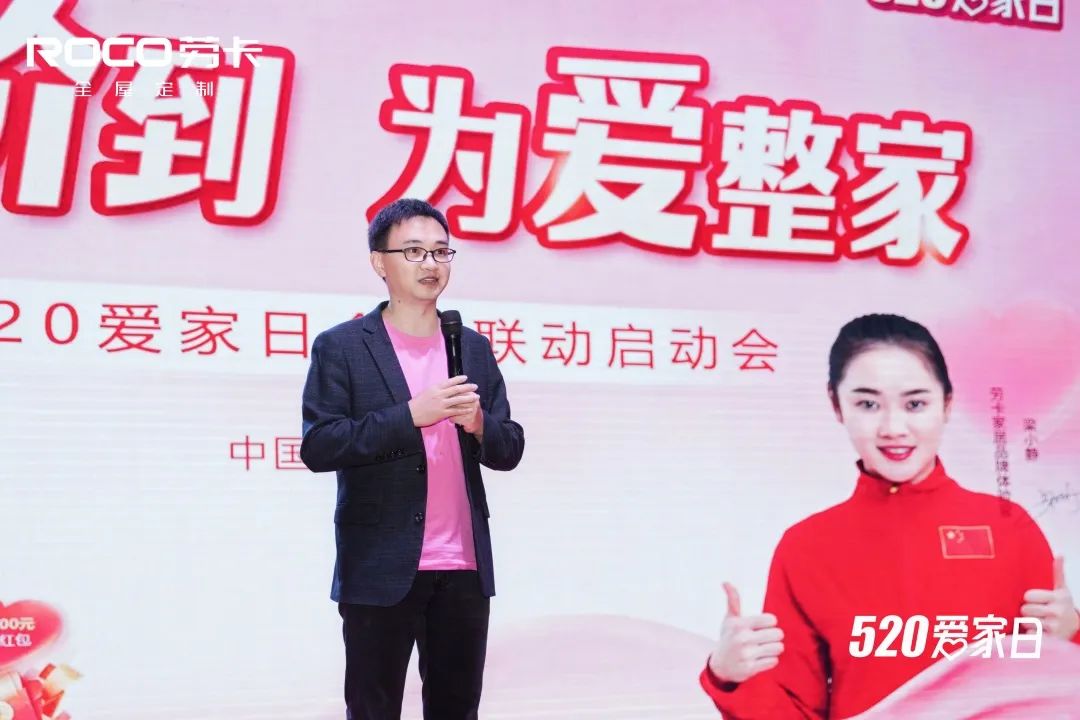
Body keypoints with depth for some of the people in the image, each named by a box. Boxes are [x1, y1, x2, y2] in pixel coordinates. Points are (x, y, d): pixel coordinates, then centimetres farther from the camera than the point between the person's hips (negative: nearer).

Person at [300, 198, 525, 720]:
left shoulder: (474, 348, 11)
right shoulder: (341, 347, -3)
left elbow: (509, 451, 10)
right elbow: (317, 447, -12)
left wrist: (479, 424, -12)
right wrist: (410, 414, -20)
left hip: (464, 568, 4)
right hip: (381, 569, -4)